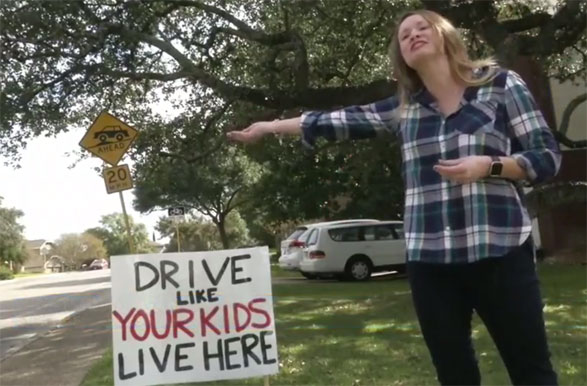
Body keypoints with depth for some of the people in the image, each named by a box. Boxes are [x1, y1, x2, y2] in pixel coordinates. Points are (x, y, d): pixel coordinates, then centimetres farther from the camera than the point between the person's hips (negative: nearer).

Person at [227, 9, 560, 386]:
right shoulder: (403, 108, 11)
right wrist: (269, 126, 20)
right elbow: (339, 121, 16)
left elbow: (548, 156, 2)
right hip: (429, 258, 3)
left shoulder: (501, 83, 2)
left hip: (499, 251, -3)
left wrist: (488, 165, -15)